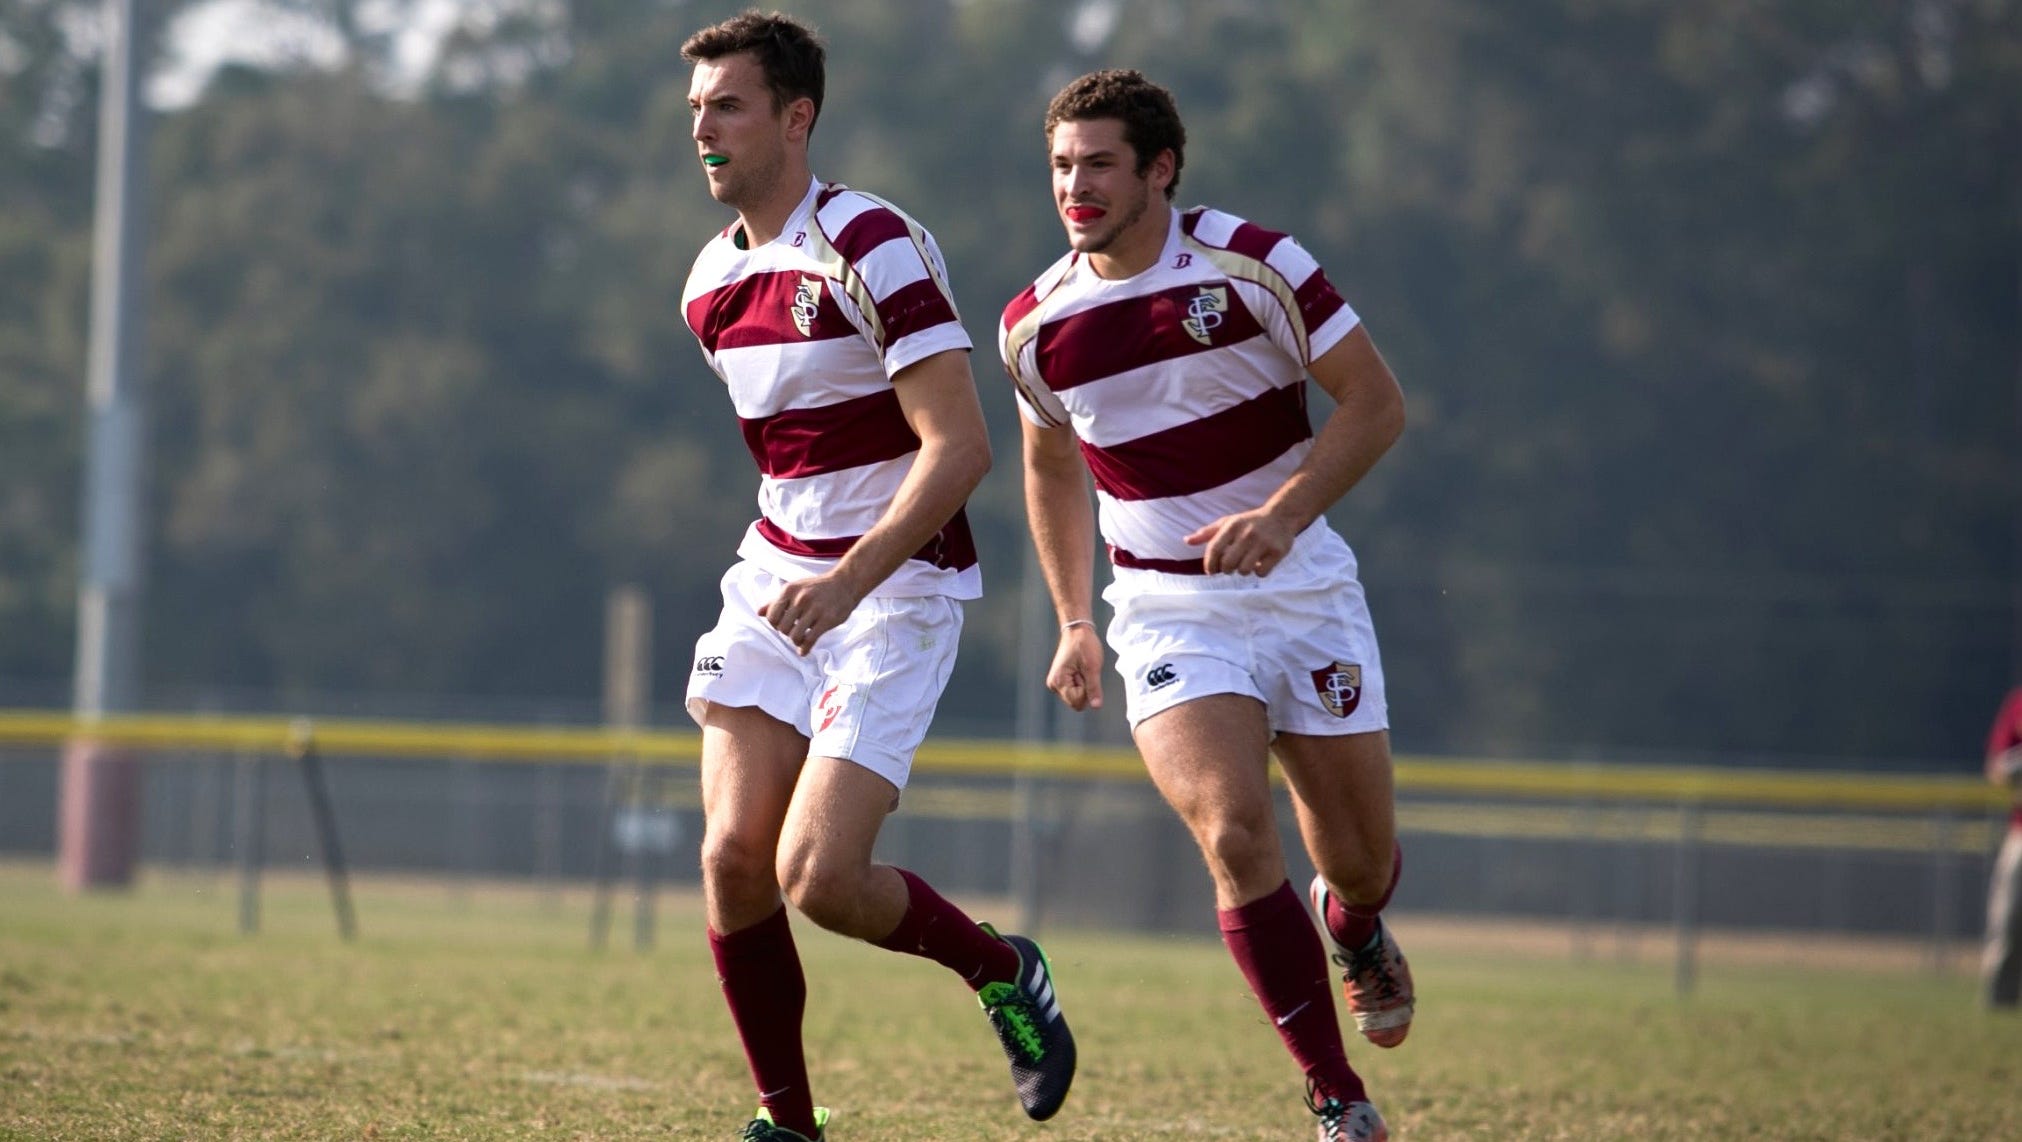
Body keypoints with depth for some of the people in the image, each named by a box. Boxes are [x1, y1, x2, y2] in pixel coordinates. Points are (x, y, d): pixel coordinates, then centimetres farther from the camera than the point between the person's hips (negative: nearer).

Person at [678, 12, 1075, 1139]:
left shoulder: (873, 247, -16)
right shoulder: (713, 284, 9)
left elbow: (961, 447, -22)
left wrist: (846, 583, -29)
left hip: (895, 589, -7)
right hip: (778, 581, 7)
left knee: (818, 876, -16)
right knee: (734, 857, -7)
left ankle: (1002, 972, 13)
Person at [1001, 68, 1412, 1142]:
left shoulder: (1251, 265, -12)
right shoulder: (1035, 326, -2)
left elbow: (1375, 401, -8)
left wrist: (1283, 514, -22)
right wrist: (1075, 622, 15)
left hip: (1304, 591, -1)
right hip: (1168, 616, 1)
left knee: (1360, 855, 6)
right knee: (1233, 834, -20)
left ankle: (1353, 925, 47)